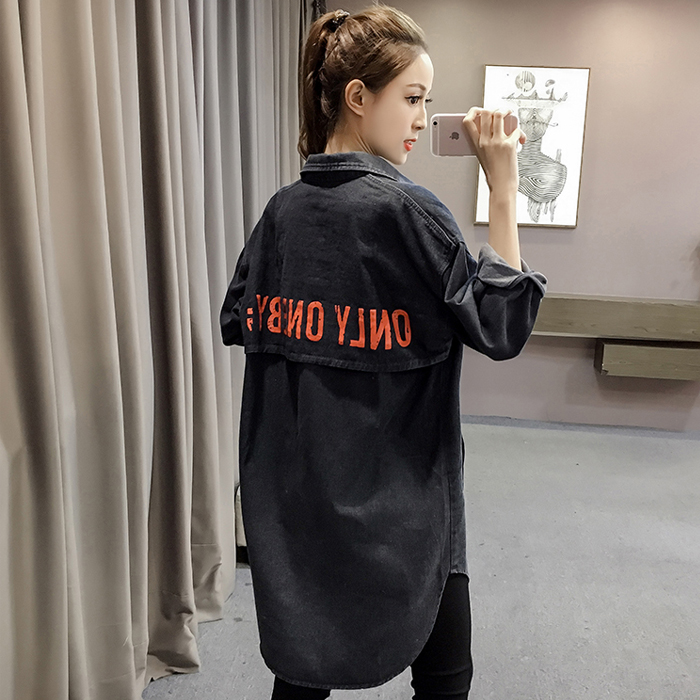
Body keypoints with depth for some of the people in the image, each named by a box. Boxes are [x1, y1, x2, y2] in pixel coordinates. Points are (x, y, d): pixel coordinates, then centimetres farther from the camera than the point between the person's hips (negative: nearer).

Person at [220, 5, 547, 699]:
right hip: (398, 496, -6)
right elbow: (502, 327, -13)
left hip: (296, 493, 6)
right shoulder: (406, 210, -17)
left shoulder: (283, 208, 1)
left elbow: (237, 322, 10)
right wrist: (503, 189, -12)